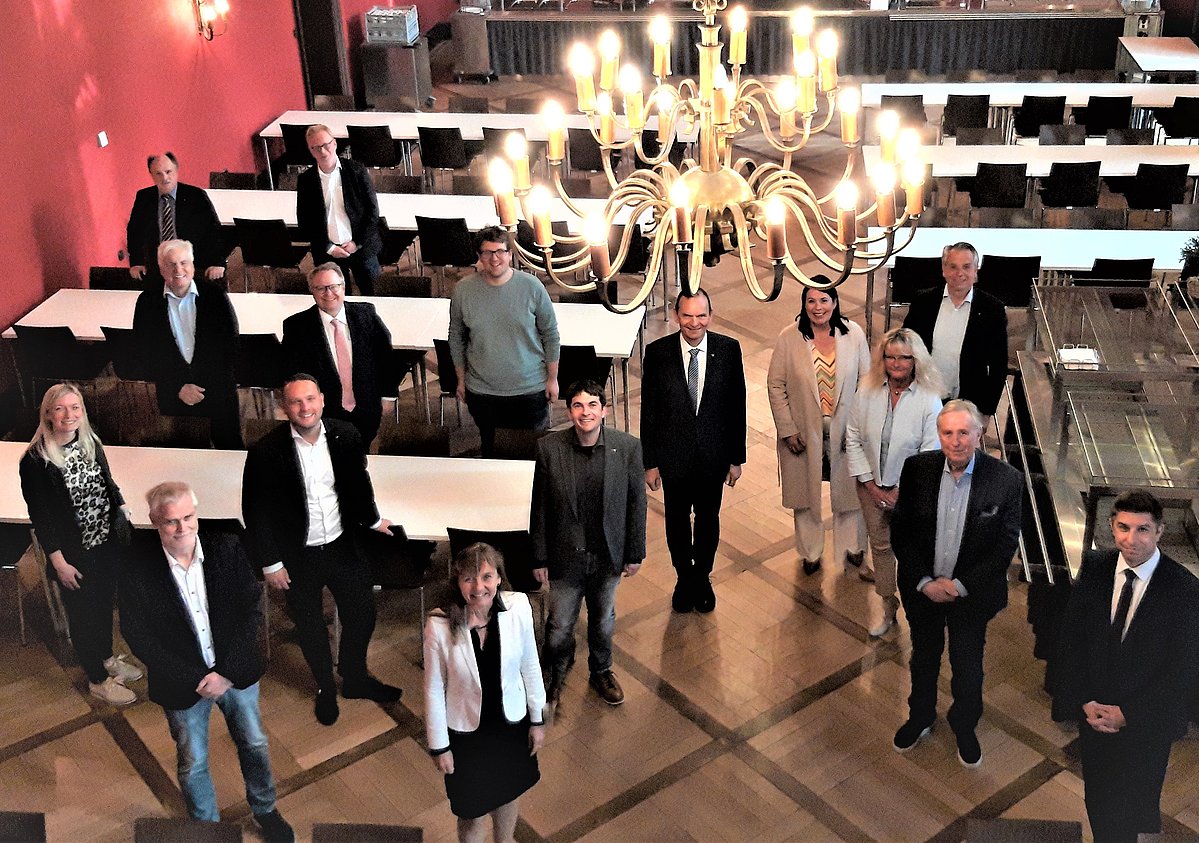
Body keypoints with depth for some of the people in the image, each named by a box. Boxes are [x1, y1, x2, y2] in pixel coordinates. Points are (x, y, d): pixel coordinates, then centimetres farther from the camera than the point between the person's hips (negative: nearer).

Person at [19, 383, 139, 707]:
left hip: (107, 545, 6)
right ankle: (98, 680, 27)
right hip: (74, 553, -5)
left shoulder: (91, 443, -2)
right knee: (83, 613, 10)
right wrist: (59, 562, -16)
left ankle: (107, 658, 44)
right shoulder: (35, 461, -19)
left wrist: (123, 512, 11)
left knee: (105, 602, 22)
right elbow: (41, 516, -16)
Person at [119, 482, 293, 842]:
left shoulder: (228, 548, -14)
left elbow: (252, 609, -9)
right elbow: (138, 636, -14)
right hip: (183, 681, -2)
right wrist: (194, 679, -16)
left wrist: (227, 672, -16)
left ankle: (266, 812, 43)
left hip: (235, 670, 2)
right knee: (193, 764, 14)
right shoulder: (137, 569, -18)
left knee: (255, 745, 17)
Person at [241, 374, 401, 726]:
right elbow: (256, 511, -12)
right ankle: (325, 688, 41)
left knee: (362, 614, 16)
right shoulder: (266, 452, -20)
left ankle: (355, 678, 42)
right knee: (310, 627, 16)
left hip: (343, 545, 3)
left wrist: (372, 520, 21)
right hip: (298, 557, -3)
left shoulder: (345, 436, -10)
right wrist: (270, 563, -9)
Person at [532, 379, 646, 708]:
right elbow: (540, 507, -8)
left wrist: (635, 553, 1)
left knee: (603, 620, 23)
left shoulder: (628, 447, -15)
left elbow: (636, 502, -4)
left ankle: (601, 672, 51)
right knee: (560, 625, 15)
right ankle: (557, 673, 47)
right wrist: (539, 558, -4)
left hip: (608, 555, 1)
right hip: (565, 556, -1)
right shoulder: (548, 448, -16)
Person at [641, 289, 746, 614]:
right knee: (677, 520, 18)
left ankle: (703, 576, 43)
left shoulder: (728, 349, -11)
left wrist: (737, 457, -1)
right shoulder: (657, 352, -13)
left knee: (708, 519, 18)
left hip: (714, 455, 1)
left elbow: (737, 406, -4)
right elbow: (649, 410, -7)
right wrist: (650, 462, -5)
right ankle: (684, 576, 42)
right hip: (673, 456, 0)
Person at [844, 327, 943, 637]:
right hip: (872, 487, 3)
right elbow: (853, 438, -3)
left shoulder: (929, 400, -17)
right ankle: (888, 608, 35)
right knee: (880, 546, 16)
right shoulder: (867, 391, -9)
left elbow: (930, 455, -13)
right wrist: (869, 483, -6)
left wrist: (901, 492, -11)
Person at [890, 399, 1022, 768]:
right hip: (922, 587, 2)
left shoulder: (1006, 480, -18)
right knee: (923, 658, 23)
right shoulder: (917, 468, -14)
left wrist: (960, 585, -16)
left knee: (968, 665, 17)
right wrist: (924, 582, -14)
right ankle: (920, 717, 49)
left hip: (972, 592, -2)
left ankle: (964, 727, 44)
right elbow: (900, 531, -7)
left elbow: (1006, 545, -13)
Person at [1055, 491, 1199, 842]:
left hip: (1147, 724, -3)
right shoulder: (1094, 568, -7)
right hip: (1093, 714, 3)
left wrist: (1127, 715, -15)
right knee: (1097, 802, 19)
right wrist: (1085, 702, -9)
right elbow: (1071, 638, -1)